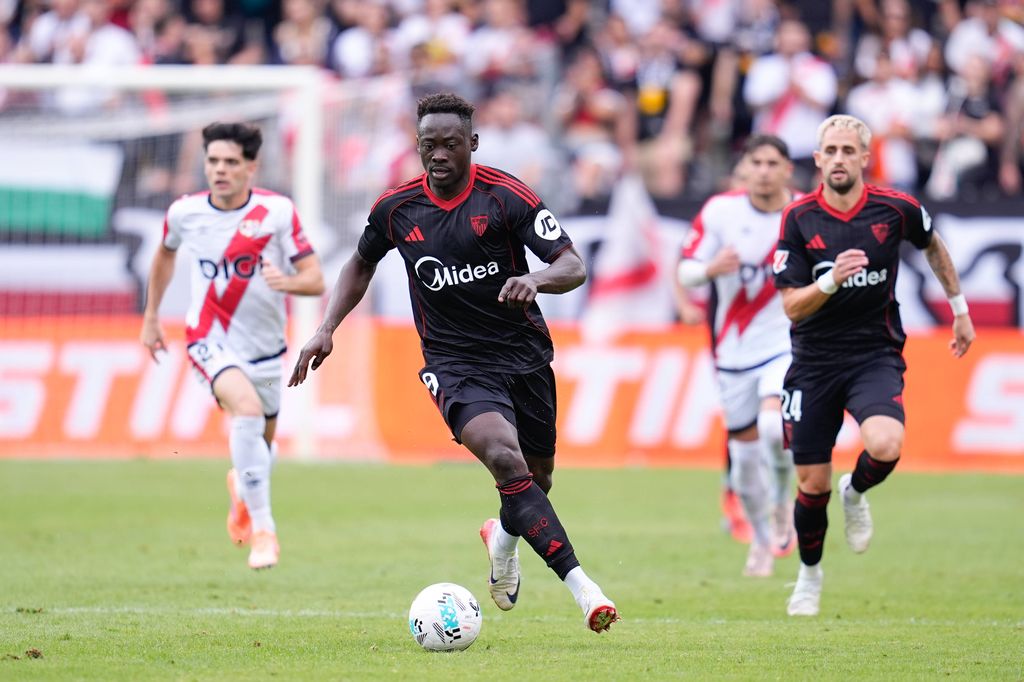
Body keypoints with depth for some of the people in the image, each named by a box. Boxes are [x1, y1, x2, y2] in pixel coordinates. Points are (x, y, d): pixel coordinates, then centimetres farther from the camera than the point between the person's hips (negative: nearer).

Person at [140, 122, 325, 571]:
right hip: (210, 342, -2)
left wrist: (287, 281, -33)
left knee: (262, 442, 17)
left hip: (264, 346, 2)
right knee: (248, 409, -30)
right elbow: (165, 253, 18)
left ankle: (241, 488, 56)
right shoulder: (184, 213, -5)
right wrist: (151, 317, 22)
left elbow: (316, 281, -11)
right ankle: (262, 529, -27)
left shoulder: (277, 211, -11)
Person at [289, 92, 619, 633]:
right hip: (455, 363, -1)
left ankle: (502, 539, 51)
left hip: (524, 356, 1)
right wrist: (326, 330, 8)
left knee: (536, 479, 12)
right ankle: (579, 584, -33)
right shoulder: (396, 208, 0)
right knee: (505, 459, -27)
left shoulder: (506, 197, -9)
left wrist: (535, 279, -36)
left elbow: (574, 267, -14)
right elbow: (360, 266, 20)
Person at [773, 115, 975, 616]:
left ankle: (856, 493, 7)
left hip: (876, 354, 0)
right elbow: (792, 306, -11)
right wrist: (831, 279, -29)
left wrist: (960, 309, 22)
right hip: (814, 362, 1)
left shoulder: (896, 209, -6)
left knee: (885, 446, -29)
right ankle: (809, 572, 31)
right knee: (813, 484, 3)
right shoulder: (798, 218, -8)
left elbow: (933, 246, 17)